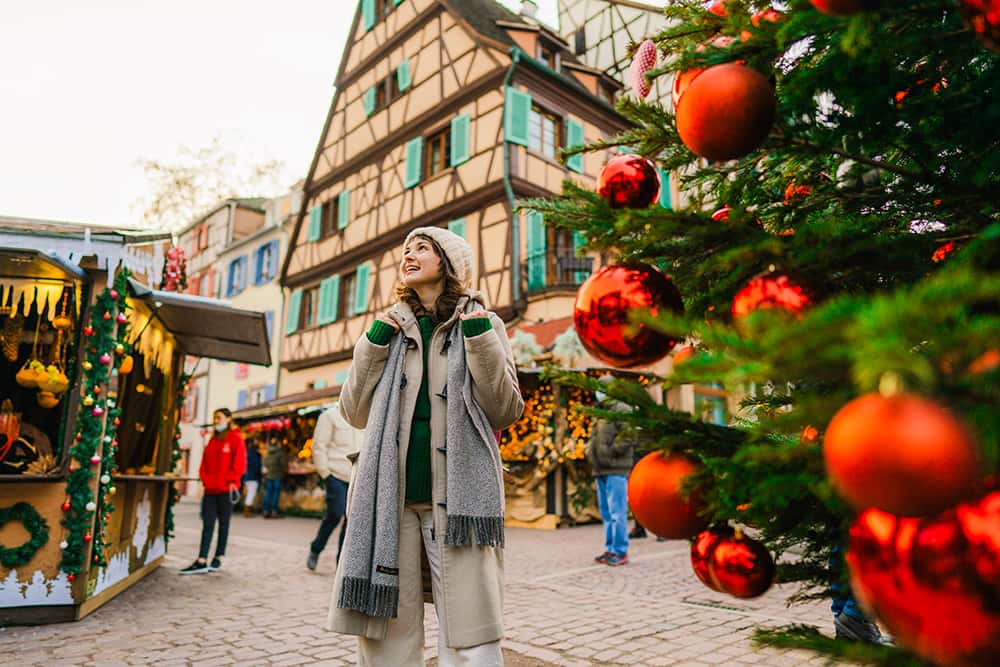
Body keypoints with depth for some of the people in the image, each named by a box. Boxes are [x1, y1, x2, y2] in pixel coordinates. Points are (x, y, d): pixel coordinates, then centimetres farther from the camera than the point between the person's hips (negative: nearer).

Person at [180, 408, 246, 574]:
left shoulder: (236, 439, -3)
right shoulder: (212, 440, 16)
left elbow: (240, 462, -9)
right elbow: (205, 463, 17)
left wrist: (231, 480, -14)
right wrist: (205, 479, 3)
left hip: (225, 489, -5)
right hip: (210, 489, 6)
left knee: (223, 523, 6)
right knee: (207, 524, 2)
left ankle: (218, 559, 15)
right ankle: (202, 561, 0)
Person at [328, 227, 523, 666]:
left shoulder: (483, 323, 8)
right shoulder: (390, 326, 17)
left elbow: (506, 412, 1)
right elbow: (355, 414, 12)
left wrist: (480, 340, -9)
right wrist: (373, 344, 1)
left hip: (459, 493, -3)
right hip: (391, 492, 3)